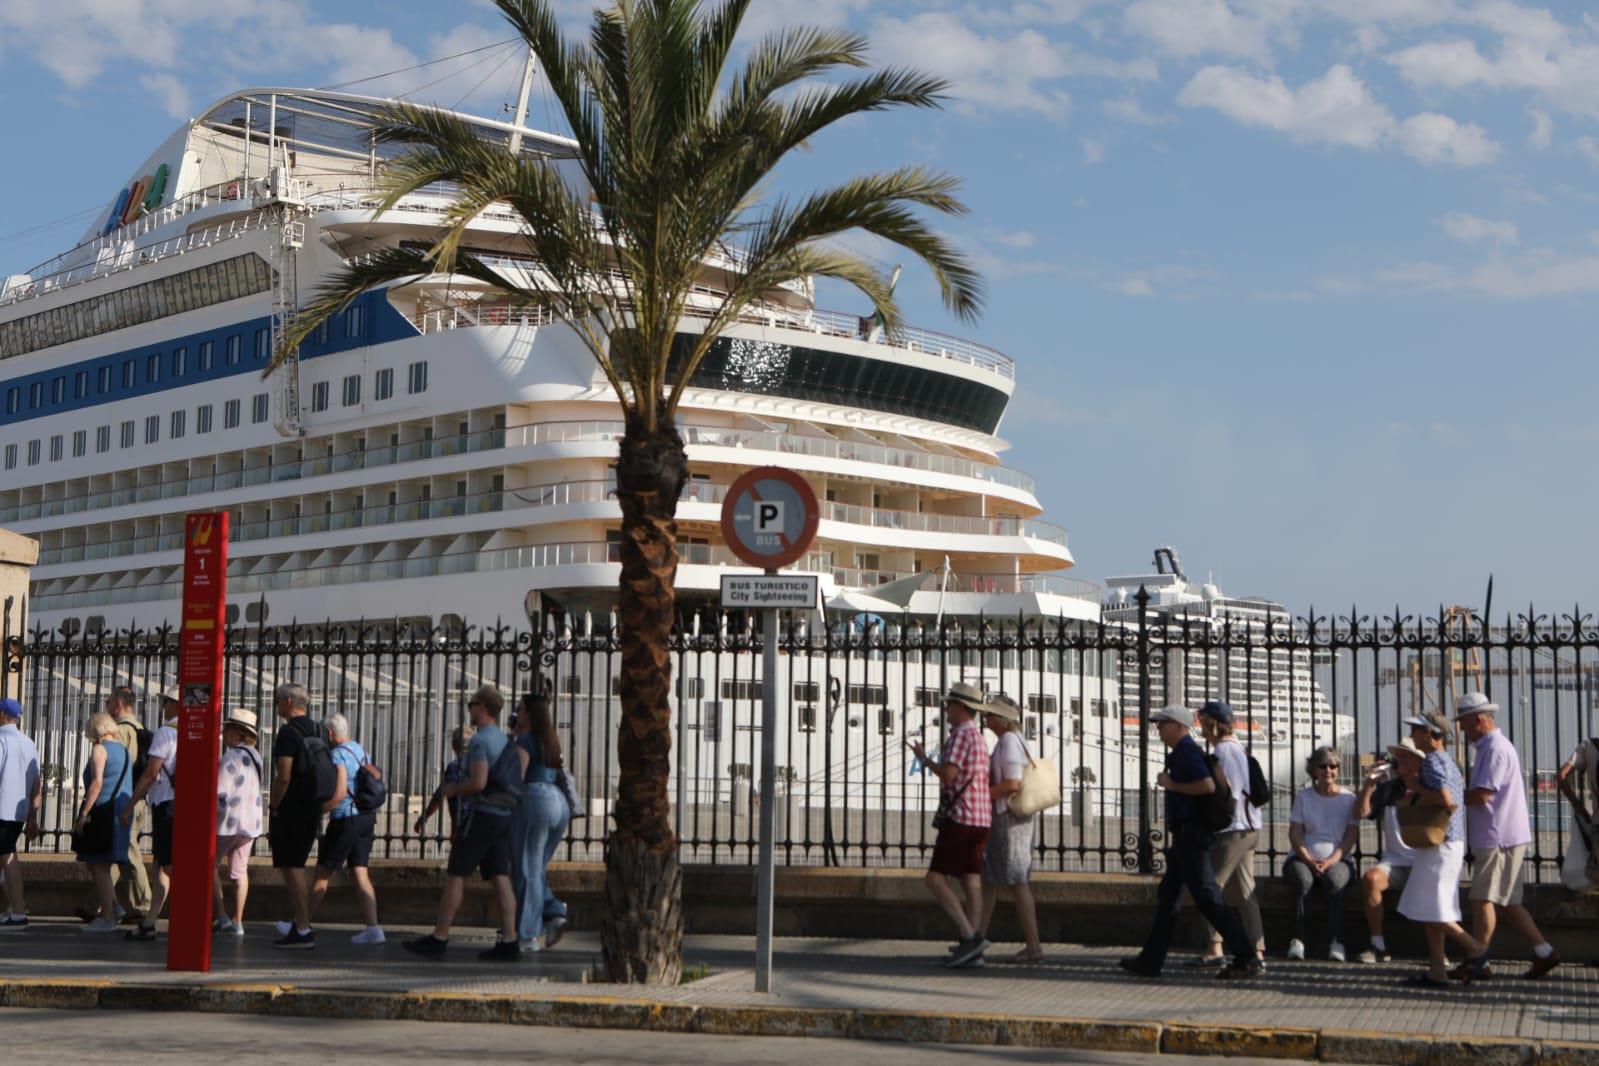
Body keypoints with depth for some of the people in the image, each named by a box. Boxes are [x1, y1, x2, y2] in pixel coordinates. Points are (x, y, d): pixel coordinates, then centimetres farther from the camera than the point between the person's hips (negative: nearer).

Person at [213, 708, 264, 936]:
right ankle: (237, 922, 9)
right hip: (252, 821, 8)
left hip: (229, 820, -8)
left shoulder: (231, 757, -15)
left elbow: (220, 794, -19)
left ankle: (222, 916, -3)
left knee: (211, 866, 4)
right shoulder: (253, 756, 11)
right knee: (240, 871, 10)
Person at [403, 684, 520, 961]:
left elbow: (478, 782, -21)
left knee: (455, 875, -3)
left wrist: (453, 789, -3)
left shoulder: (480, 740, -12)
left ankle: (438, 939, -1)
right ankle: (509, 942, -5)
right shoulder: (504, 739, 16)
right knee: (500, 878, 2)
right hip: (504, 816, 8)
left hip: (482, 815, -8)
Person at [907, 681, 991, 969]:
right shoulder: (978, 737, 20)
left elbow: (948, 774, -21)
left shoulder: (961, 733, -11)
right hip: (980, 819, 10)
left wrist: (924, 759, -5)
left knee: (936, 879, -8)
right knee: (971, 883, 5)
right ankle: (972, 952, 2)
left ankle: (969, 936, -15)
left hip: (960, 818, -10)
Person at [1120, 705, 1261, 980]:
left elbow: (1208, 785, -28)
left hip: (1190, 835, -11)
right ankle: (1150, 960, 19)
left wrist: (1171, 785, -17)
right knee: (1167, 896, 13)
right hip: (1183, 837, 11)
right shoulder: (1181, 753, 18)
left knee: (1208, 898, -11)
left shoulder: (1187, 752, -14)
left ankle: (1248, 960, -10)